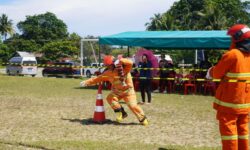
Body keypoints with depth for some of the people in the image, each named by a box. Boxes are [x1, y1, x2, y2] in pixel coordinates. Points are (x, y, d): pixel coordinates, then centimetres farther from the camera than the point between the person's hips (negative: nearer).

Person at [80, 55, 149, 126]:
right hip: (117, 91, 5)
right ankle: (120, 112, -4)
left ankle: (143, 118, 6)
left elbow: (130, 63, -37)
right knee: (110, 98, -21)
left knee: (133, 105, -16)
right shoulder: (108, 73, -4)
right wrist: (87, 82, 1)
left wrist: (120, 61, -44)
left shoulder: (123, 68, -19)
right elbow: (98, 78, 3)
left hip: (128, 90, -5)